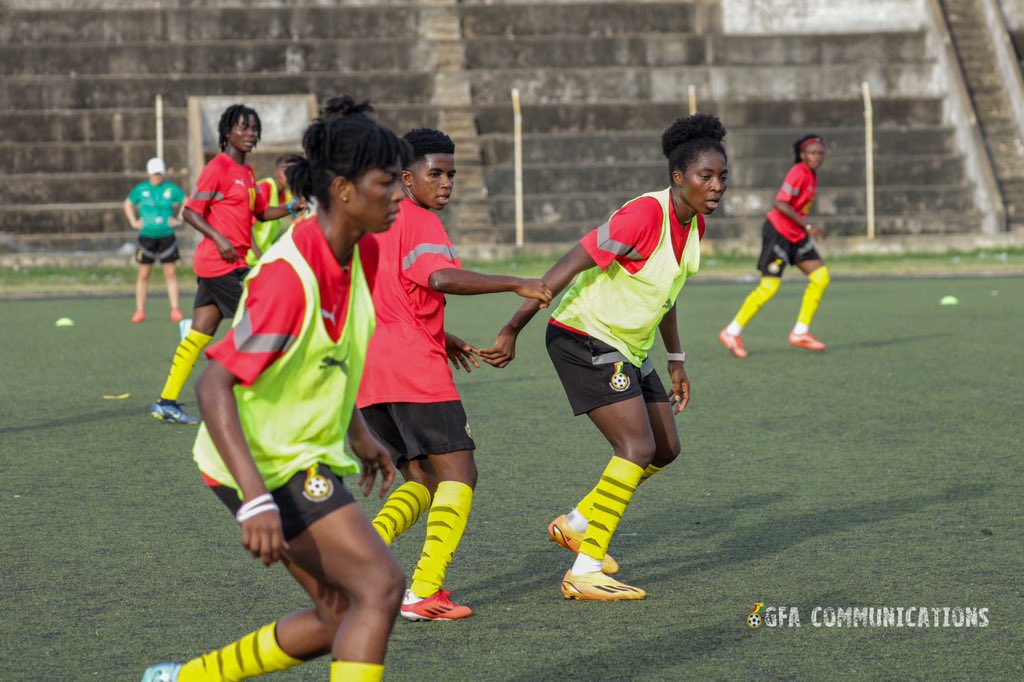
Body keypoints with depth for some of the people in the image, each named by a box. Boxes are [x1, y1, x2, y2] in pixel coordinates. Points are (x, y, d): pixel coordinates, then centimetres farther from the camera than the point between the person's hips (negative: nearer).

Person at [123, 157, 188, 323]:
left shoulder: (171, 189, 0)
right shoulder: (141, 189, 2)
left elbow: (187, 203, 10)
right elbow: (128, 204, 18)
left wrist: (179, 220, 1)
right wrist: (133, 222, 7)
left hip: (166, 236, 0)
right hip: (146, 236, 0)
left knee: (171, 273, -3)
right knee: (143, 274, 2)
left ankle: (175, 310, 0)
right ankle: (140, 311, 9)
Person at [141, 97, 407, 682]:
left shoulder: (355, 255, 2)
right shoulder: (290, 275, -25)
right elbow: (214, 385, -29)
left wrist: (358, 433, 20)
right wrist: (256, 499, -35)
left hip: (308, 456, 9)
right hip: (268, 464, -9)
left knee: (341, 617, 12)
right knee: (381, 585, -17)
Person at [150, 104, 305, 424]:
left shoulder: (247, 172, 17)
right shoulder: (219, 167, -10)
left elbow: (261, 212, 26)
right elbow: (191, 211, -12)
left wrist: (291, 208, 9)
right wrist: (219, 238, -23)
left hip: (231, 262, 8)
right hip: (223, 262, -8)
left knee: (200, 334, 8)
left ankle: (166, 402, 10)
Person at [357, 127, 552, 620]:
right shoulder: (419, 221, -6)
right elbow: (442, 277, -26)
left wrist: (439, 338, 30)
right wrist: (517, 284, -26)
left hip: (368, 372, 9)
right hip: (413, 369, -9)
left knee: (420, 480, 16)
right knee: (458, 473, -4)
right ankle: (424, 591, -15)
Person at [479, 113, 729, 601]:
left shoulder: (694, 222, 5)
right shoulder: (645, 215, -23)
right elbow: (571, 265, -23)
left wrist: (675, 360, 23)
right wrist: (513, 330, -23)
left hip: (629, 349, 10)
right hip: (584, 338, -10)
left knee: (665, 449, 12)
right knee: (638, 448, -18)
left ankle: (576, 524, 28)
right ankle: (585, 572, -15)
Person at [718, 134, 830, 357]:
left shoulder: (812, 175, 11)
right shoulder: (798, 173, -18)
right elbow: (780, 203, -25)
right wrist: (807, 225, -25)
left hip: (796, 235, 9)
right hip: (777, 232, -9)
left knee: (821, 276, 0)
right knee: (769, 287, -11)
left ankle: (800, 333, 8)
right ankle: (732, 332, 3)